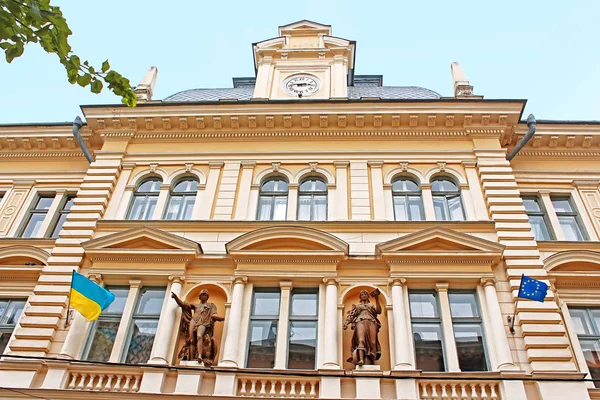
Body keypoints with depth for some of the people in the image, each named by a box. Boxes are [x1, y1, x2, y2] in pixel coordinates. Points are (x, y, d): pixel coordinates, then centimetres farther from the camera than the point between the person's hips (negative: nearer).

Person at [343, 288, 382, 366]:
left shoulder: (372, 305, 31)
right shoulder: (356, 306, 31)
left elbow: (379, 311, 10)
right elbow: (351, 315, 17)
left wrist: (377, 299, 1)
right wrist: (346, 323, -1)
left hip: (371, 322, 1)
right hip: (360, 322, -1)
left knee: (372, 342, -17)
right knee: (361, 340, -26)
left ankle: (373, 363, -24)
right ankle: (361, 359, -43)